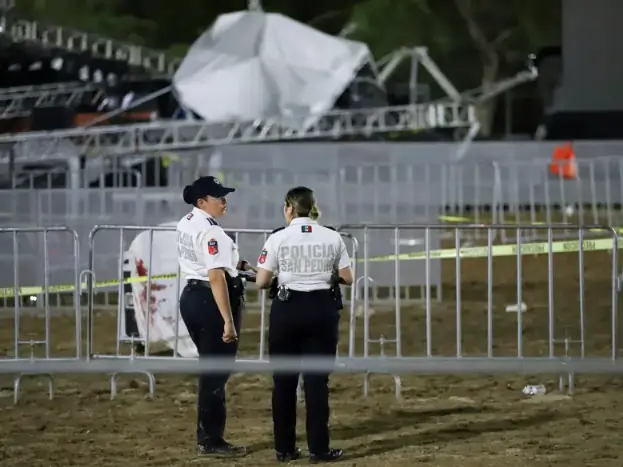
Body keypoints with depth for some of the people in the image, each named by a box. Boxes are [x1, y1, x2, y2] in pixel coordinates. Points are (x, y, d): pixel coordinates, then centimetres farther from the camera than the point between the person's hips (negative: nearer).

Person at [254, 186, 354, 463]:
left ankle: (284, 448, 12)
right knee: (317, 380, 4)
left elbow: (262, 282, -5)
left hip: (287, 308, -1)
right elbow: (347, 279, 4)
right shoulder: (332, 238, 0)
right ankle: (319, 449, 3)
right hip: (321, 308, 1)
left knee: (284, 381, 9)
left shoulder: (278, 239, -5)